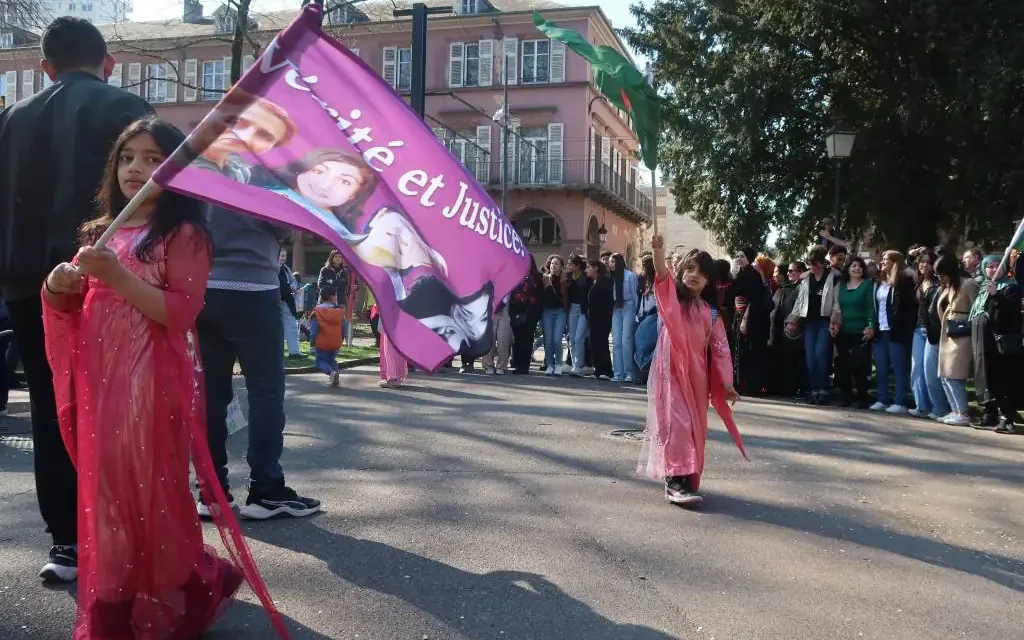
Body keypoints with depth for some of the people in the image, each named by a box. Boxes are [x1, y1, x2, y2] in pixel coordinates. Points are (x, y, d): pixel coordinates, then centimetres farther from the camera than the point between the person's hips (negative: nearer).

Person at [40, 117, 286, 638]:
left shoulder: (184, 234, -5)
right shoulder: (103, 232, 16)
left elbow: (180, 312, -16)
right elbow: (73, 308, 21)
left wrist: (116, 275, -22)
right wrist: (58, 286, -1)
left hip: (154, 381, -6)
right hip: (101, 380, 7)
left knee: (151, 489, -2)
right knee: (107, 489, 10)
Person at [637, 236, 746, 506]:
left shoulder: (711, 312, 9)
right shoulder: (672, 298, 0)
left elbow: (719, 347, 8)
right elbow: (662, 276, -20)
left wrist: (726, 383, 3)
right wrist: (658, 251, -39)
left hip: (697, 374, 4)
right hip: (671, 370, -4)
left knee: (695, 427, 9)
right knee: (676, 423, -12)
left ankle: (688, 477, 20)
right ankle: (675, 481, -14)